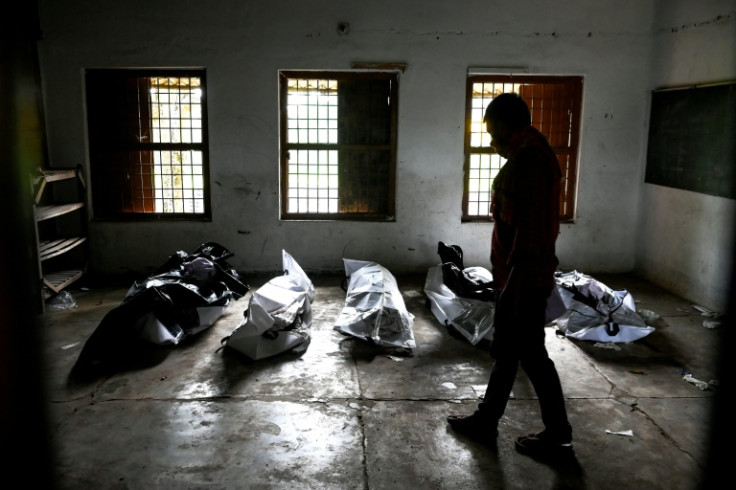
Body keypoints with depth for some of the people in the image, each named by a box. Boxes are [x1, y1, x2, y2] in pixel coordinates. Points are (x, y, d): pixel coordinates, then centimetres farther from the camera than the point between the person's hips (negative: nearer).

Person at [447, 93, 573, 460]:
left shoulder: (529, 160, -20)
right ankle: (486, 419, 31)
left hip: (525, 278, -10)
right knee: (505, 350, 17)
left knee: (531, 354, 2)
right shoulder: (528, 156, 13)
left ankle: (558, 436, 18)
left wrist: (516, 281, -23)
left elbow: (529, 228, -25)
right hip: (516, 274, 10)